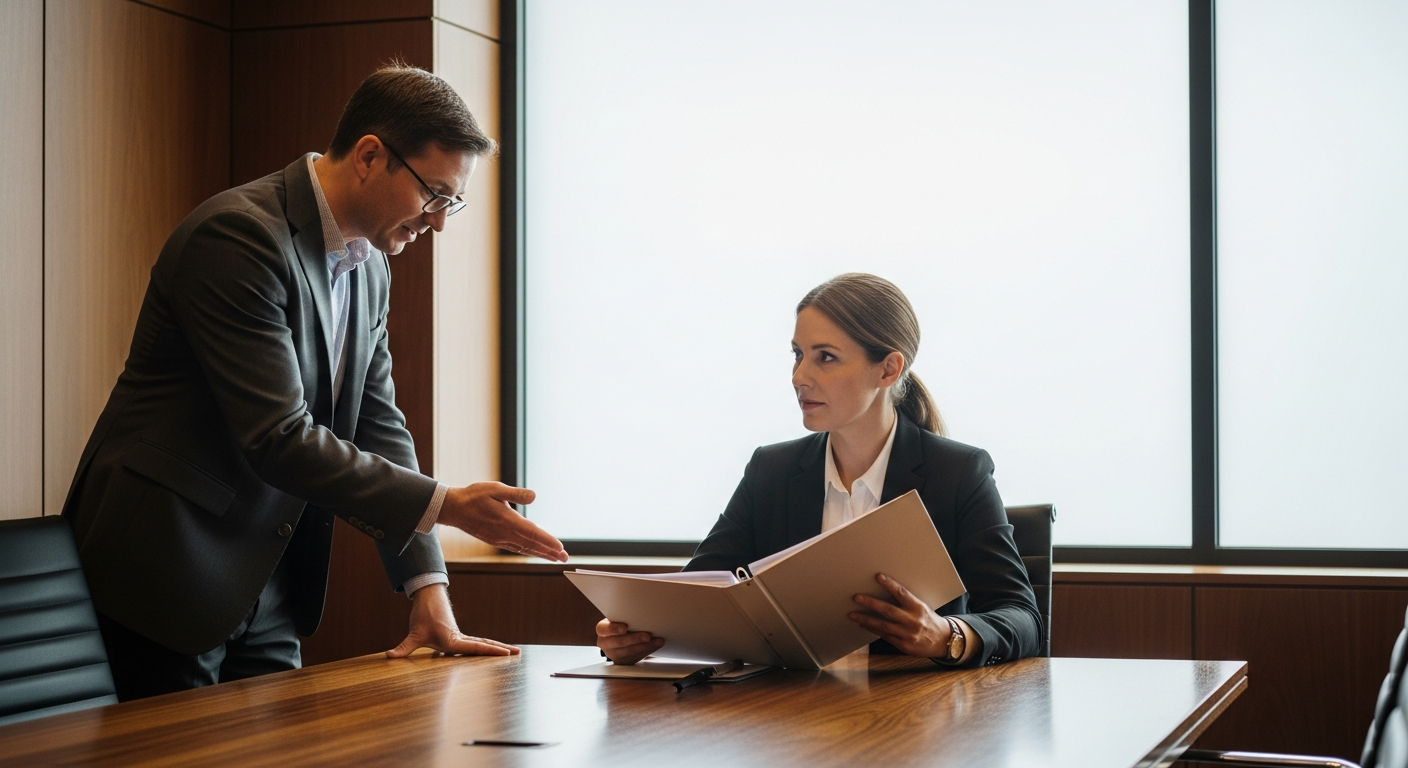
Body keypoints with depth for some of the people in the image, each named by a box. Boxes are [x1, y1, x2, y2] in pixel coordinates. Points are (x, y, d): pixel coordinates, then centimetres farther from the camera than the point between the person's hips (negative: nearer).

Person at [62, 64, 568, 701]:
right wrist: (446, 505, -24)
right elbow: (278, 438, -26)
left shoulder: (370, 268, 9)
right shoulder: (239, 235, -20)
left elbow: (379, 428, 8)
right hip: (163, 577, -8)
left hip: (267, 591, 8)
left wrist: (429, 590, -2)